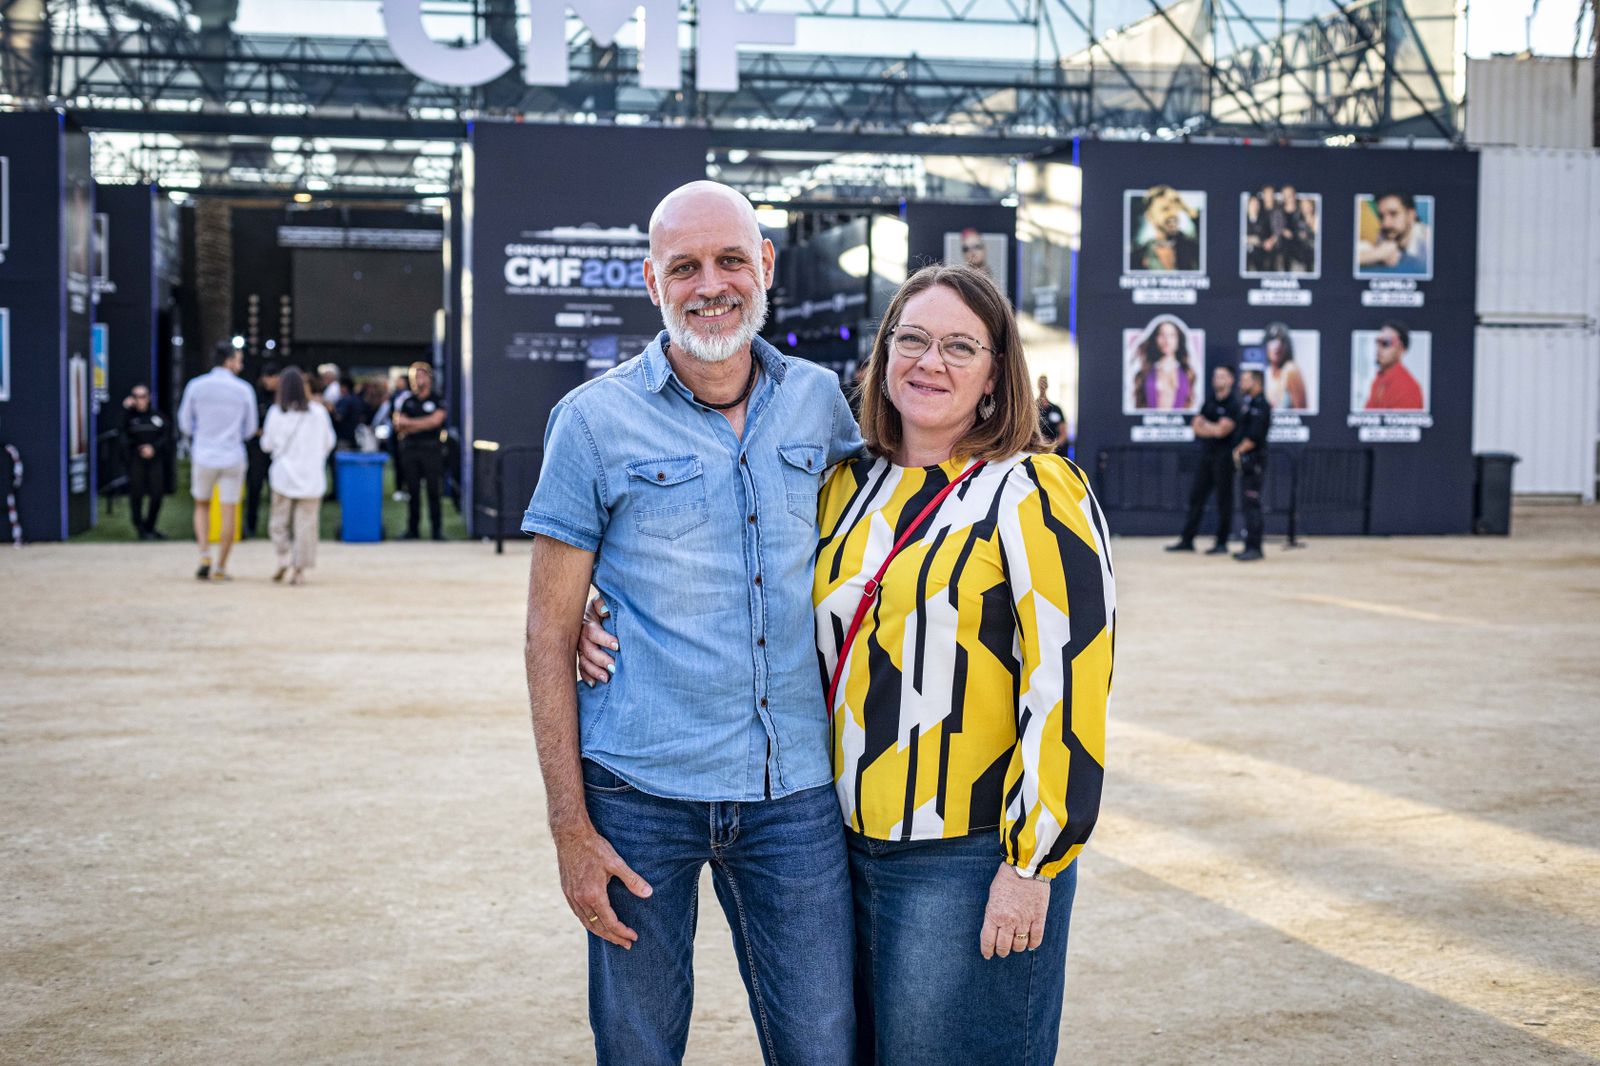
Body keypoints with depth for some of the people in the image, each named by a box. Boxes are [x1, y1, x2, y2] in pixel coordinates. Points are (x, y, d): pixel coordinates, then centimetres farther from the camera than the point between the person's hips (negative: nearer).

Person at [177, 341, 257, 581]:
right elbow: (250, 429, 4)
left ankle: (205, 555, 2)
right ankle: (220, 568, 7)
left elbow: (185, 422, 5)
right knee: (229, 512, 6)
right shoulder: (244, 390, -5)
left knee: (202, 506, 20)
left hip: (203, 456, 1)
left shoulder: (196, 386, -4)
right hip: (232, 457, -1)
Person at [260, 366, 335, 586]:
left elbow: (267, 444, 4)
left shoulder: (276, 413, -6)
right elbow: (329, 442, 8)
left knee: (280, 520, 12)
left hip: (284, 475, 0)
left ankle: (283, 558, -3)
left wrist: (264, 436, 26)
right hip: (311, 476, 0)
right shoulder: (318, 412, -3)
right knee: (305, 522, 3)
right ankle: (299, 569, 2)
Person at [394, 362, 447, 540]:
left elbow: (435, 420, -10)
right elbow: (399, 426, 7)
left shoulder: (437, 400, 4)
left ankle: (437, 528, 0)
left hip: (431, 449, -3)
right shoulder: (407, 401, 13)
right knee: (412, 491, 4)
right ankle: (413, 528, 9)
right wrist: (423, 425, -7)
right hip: (410, 449, 3)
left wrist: (410, 423, -7)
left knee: (433, 490, -3)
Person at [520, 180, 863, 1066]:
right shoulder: (596, 420, -4)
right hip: (639, 793, -2)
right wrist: (568, 826, -7)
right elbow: (549, 631, -3)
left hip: (794, 794, 2)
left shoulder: (818, 401, 5)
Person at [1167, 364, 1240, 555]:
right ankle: (1187, 540, 11)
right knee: (1196, 497, 7)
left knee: (1224, 500, -1)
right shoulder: (1210, 401, 13)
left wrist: (1204, 424, -2)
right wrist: (1214, 429, -9)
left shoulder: (1233, 404, -8)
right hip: (1206, 454, 7)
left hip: (1223, 457, -7)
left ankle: (1222, 543, 4)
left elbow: (1222, 430, -16)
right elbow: (1197, 426, 8)